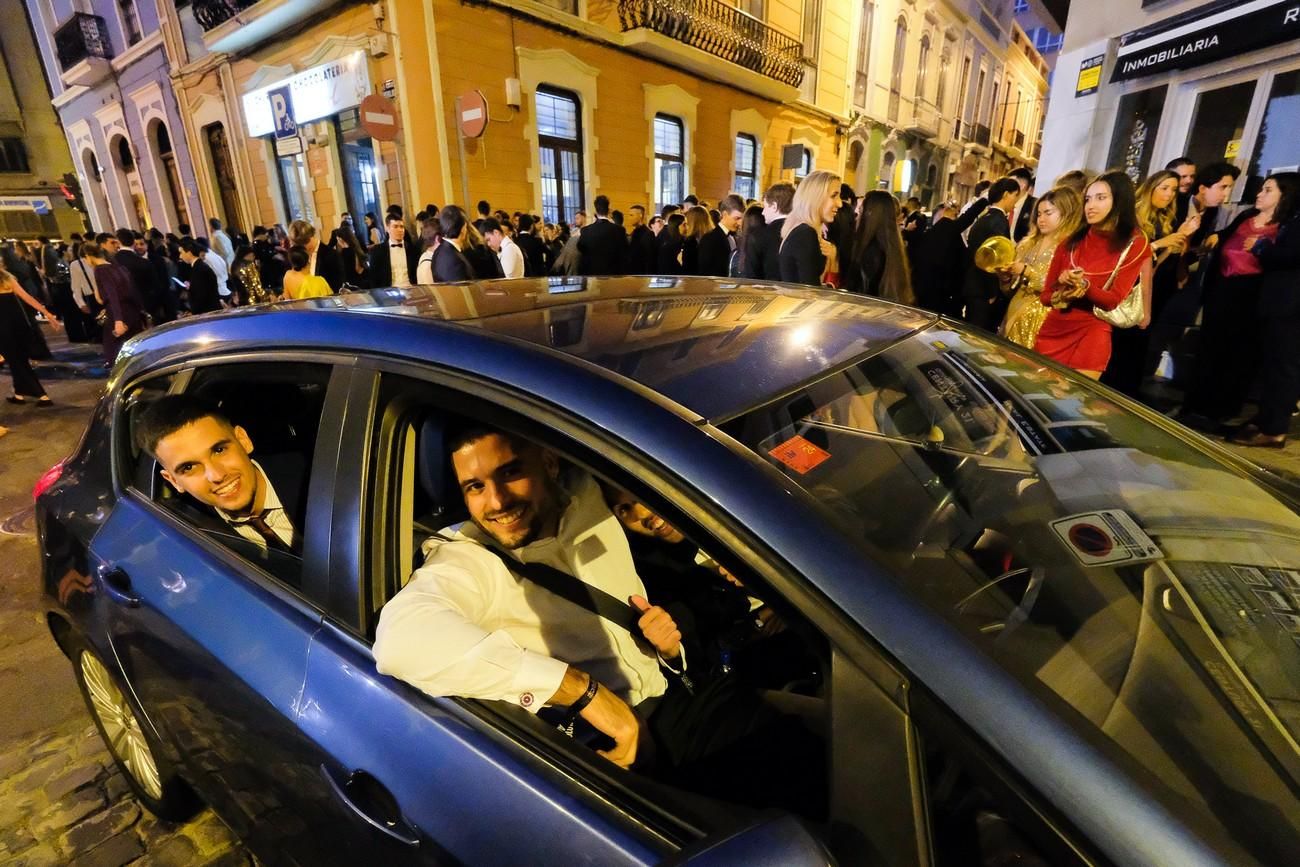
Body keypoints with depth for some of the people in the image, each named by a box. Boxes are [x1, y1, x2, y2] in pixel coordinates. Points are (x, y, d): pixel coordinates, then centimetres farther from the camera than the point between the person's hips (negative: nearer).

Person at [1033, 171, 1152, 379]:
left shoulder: (1134, 244, 0)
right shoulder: (1072, 240, 7)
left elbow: (1114, 300, -5)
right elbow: (1046, 295, 8)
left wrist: (1084, 286, -23)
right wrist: (1062, 290, -14)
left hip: (1091, 334, -3)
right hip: (1053, 328, 3)